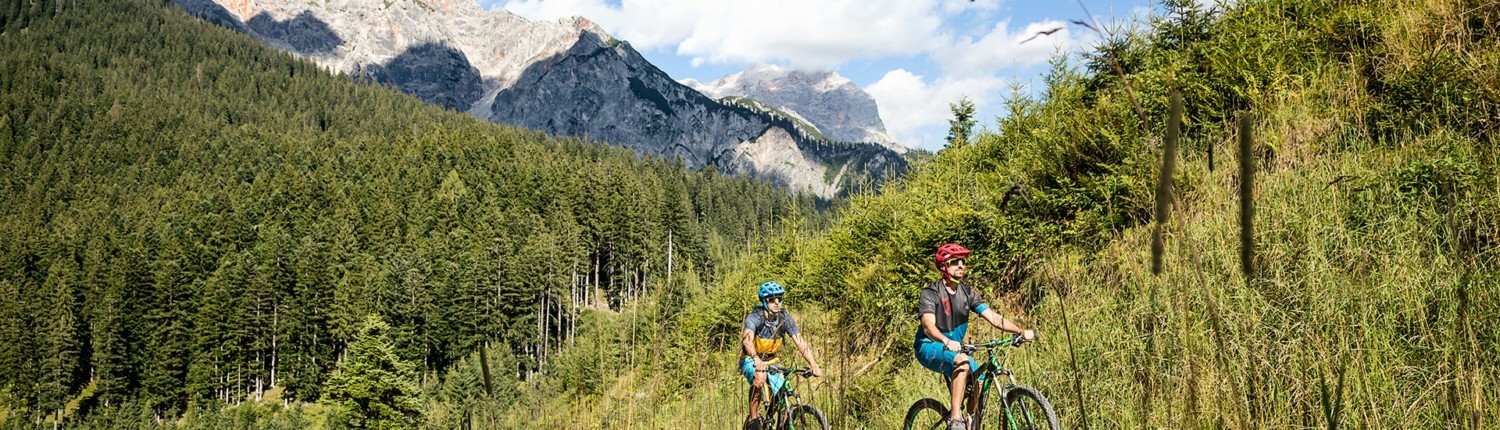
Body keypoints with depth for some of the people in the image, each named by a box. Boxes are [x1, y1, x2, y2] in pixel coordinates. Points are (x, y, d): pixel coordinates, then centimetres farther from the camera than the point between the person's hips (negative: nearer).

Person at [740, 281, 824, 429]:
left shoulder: (785, 318, -12)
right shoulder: (754, 318, -24)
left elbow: (800, 343, -17)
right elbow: (747, 340, -42)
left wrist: (814, 365, -32)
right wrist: (757, 360, -61)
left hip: (770, 361, 4)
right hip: (750, 360, -4)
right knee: (760, 377, -35)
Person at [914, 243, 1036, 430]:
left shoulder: (968, 293, 1)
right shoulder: (930, 294, -16)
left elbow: (993, 317, -7)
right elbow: (928, 326, -30)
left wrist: (1022, 331, -21)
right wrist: (946, 342, -50)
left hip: (954, 348, 7)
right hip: (929, 347, -6)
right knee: (962, 361, -34)